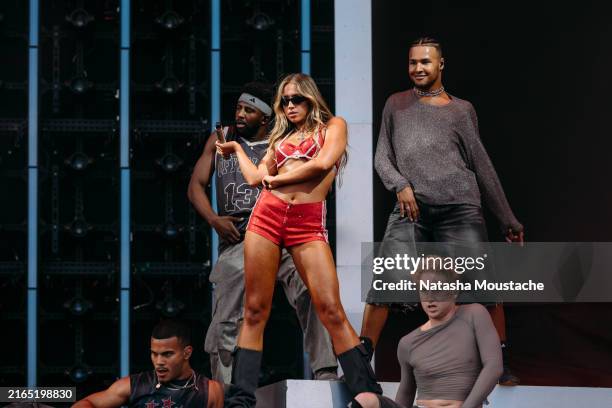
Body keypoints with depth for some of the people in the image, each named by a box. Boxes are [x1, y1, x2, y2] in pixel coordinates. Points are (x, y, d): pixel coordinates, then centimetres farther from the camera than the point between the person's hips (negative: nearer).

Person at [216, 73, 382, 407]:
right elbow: (255, 177, 15)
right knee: (255, 311, 0)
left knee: (331, 311, -13)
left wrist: (275, 179, 3)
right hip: (267, 215, 4)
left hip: (309, 223, -4)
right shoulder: (281, 138, 23)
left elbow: (323, 163, -8)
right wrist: (236, 149, 31)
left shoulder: (333, 126, 10)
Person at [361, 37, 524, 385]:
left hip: (460, 209, -1)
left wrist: (508, 219, 13)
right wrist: (401, 185, -9)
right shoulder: (396, 105, 16)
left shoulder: (461, 109, 13)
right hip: (411, 210, 1)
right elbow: (382, 157, 13)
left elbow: (482, 165, 14)